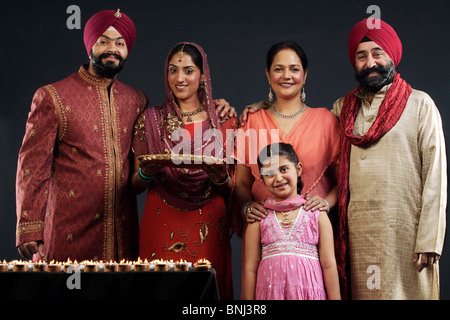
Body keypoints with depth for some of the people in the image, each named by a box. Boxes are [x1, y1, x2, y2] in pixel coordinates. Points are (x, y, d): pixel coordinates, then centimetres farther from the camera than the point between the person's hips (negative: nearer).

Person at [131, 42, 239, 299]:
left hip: (208, 229, 0)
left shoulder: (224, 122, 5)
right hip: (162, 227, 0)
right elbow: (136, 186, 9)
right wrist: (146, 172, -11)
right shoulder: (151, 120, 7)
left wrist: (221, 178, -14)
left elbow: (233, 188, 7)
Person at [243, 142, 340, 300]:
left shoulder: (316, 214, 4)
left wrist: (335, 298, 0)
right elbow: (250, 268, 5)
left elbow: (329, 265, 4)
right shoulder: (259, 217, 4)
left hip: (309, 292, 0)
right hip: (270, 293, 0)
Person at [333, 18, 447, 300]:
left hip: (405, 232, -3)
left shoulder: (419, 104, 2)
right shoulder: (343, 109, 14)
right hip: (357, 231, 3)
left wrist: (429, 240, -10)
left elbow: (435, 175, -3)